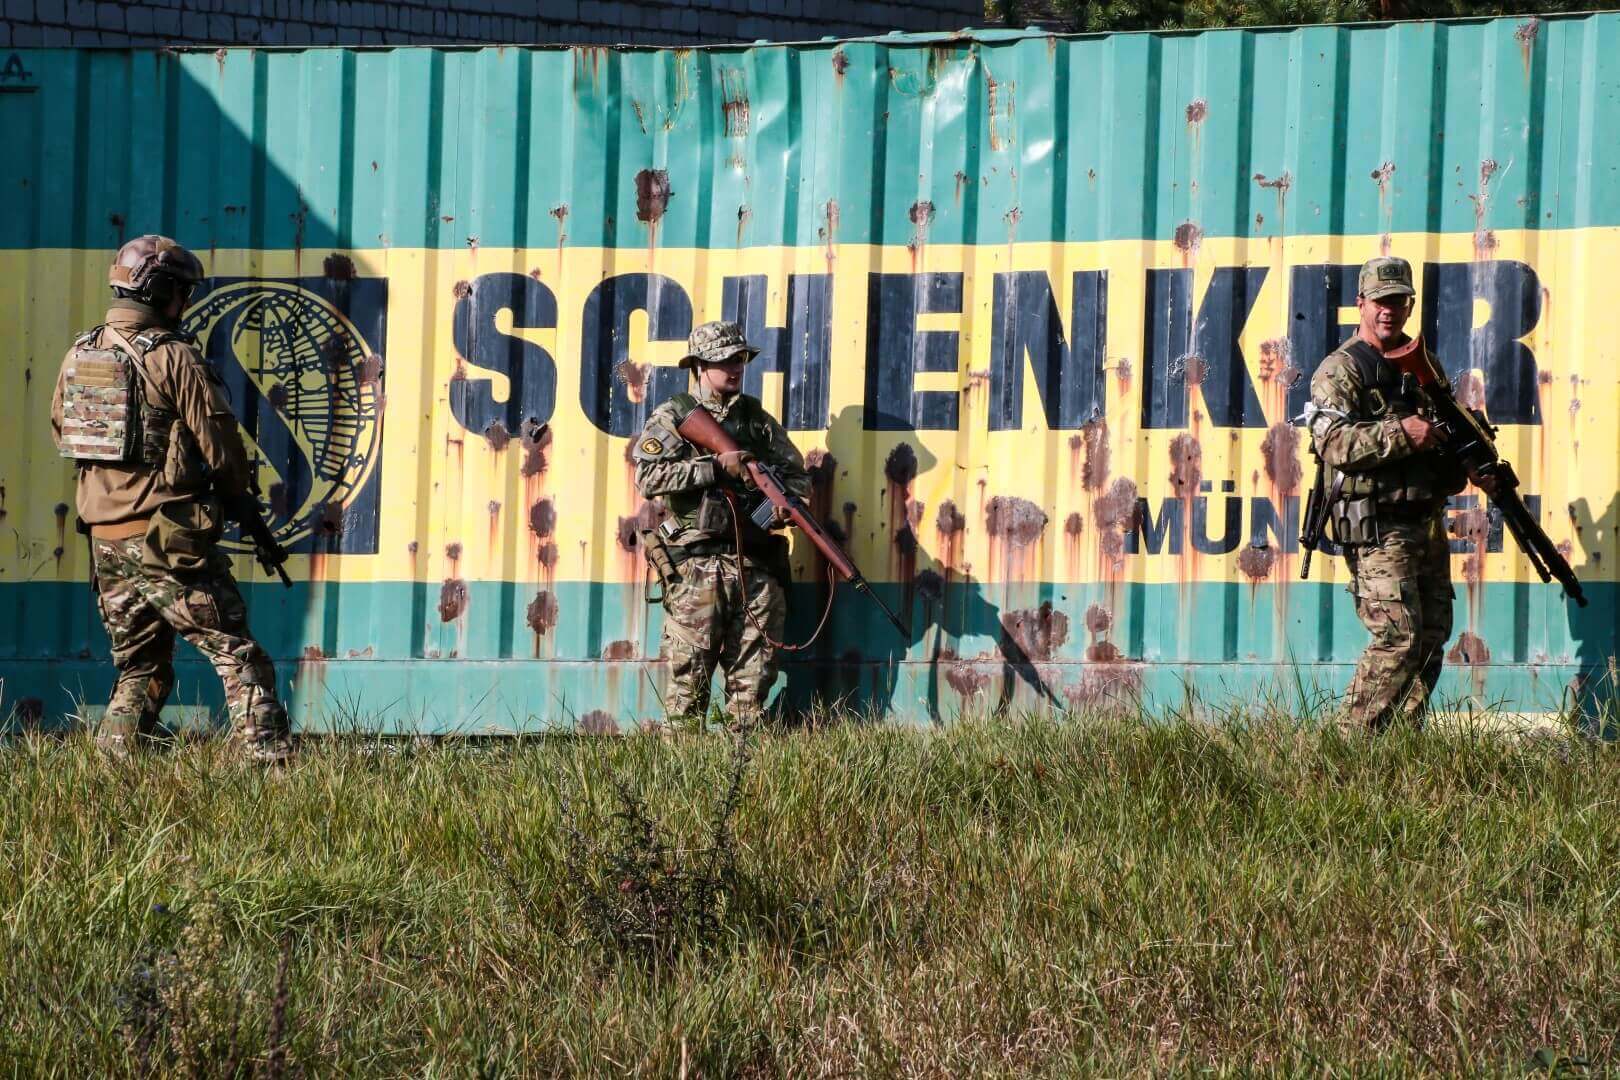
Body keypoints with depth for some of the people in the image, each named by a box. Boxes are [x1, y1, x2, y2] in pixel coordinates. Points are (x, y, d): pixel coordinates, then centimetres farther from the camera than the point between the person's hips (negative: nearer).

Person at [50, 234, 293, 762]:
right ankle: (266, 754, -12)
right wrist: (236, 487, 9)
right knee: (236, 655, -4)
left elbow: (62, 434, 19)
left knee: (138, 668, 16)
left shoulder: (78, 356, 8)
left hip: (105, 538, 6)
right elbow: (219, 442, -10)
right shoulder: (174, 357, -12)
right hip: (169, 539, -6)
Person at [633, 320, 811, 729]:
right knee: (689, 671, -4)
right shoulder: (672, 418, 3)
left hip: (756, 568, 4)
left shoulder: (759, 419, 15)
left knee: (753, 674, 4)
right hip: (696, 568, -4)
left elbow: (799, 476, 15)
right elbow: (648, 477, -12)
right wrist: (716, 466, -16)